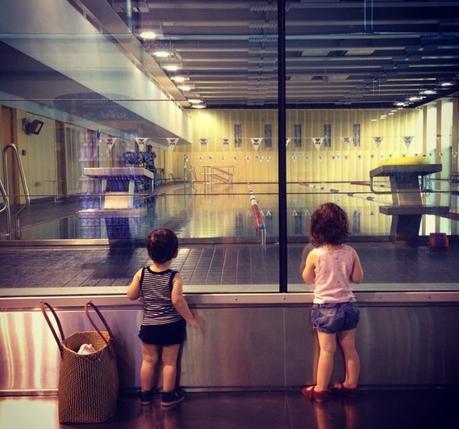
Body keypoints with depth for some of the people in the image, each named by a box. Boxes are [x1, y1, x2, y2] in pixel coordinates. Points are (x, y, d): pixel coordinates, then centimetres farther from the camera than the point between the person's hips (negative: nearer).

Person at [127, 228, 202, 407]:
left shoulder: (141, 273, -8)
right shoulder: (174, 277, -17)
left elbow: (131, 295, -2)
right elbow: (177, 301, -24)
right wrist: (191, 319, -13)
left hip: (148, 325, 3)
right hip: (171, 326, -3)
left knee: (149, 360, 17)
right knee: (169, 362, 12)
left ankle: (145, 394, 30)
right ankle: (168, 396, 23)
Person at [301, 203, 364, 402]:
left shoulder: (315, 255, -15)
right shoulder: (350, 252, -7)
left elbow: (307, 279, -1)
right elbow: (358, 278, 3)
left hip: (325, 307, -3)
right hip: (348, 304, 3)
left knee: (326, 350, 4)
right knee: (349, 348, 14)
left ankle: (320, 389, 15)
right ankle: (350, 385, 28)